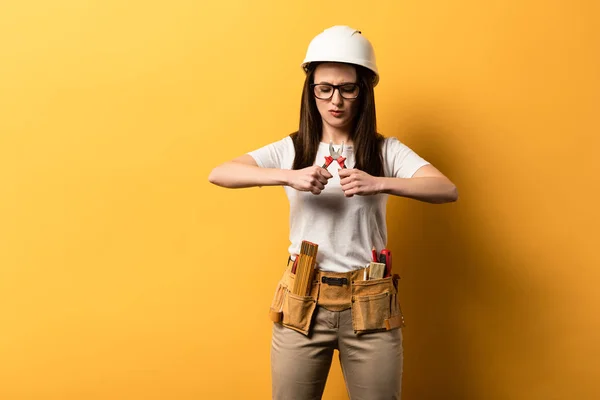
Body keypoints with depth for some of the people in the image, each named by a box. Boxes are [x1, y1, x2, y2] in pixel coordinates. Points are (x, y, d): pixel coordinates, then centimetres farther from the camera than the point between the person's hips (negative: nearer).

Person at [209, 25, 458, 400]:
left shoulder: (386, 150, 1)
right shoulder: (291, 149, 2)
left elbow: (448, 190, -13)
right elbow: (218, 174, -11)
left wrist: (379, 183, -27)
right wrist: (288, 176, -25)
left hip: (371, 306, 0)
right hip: (303, 304, 1)